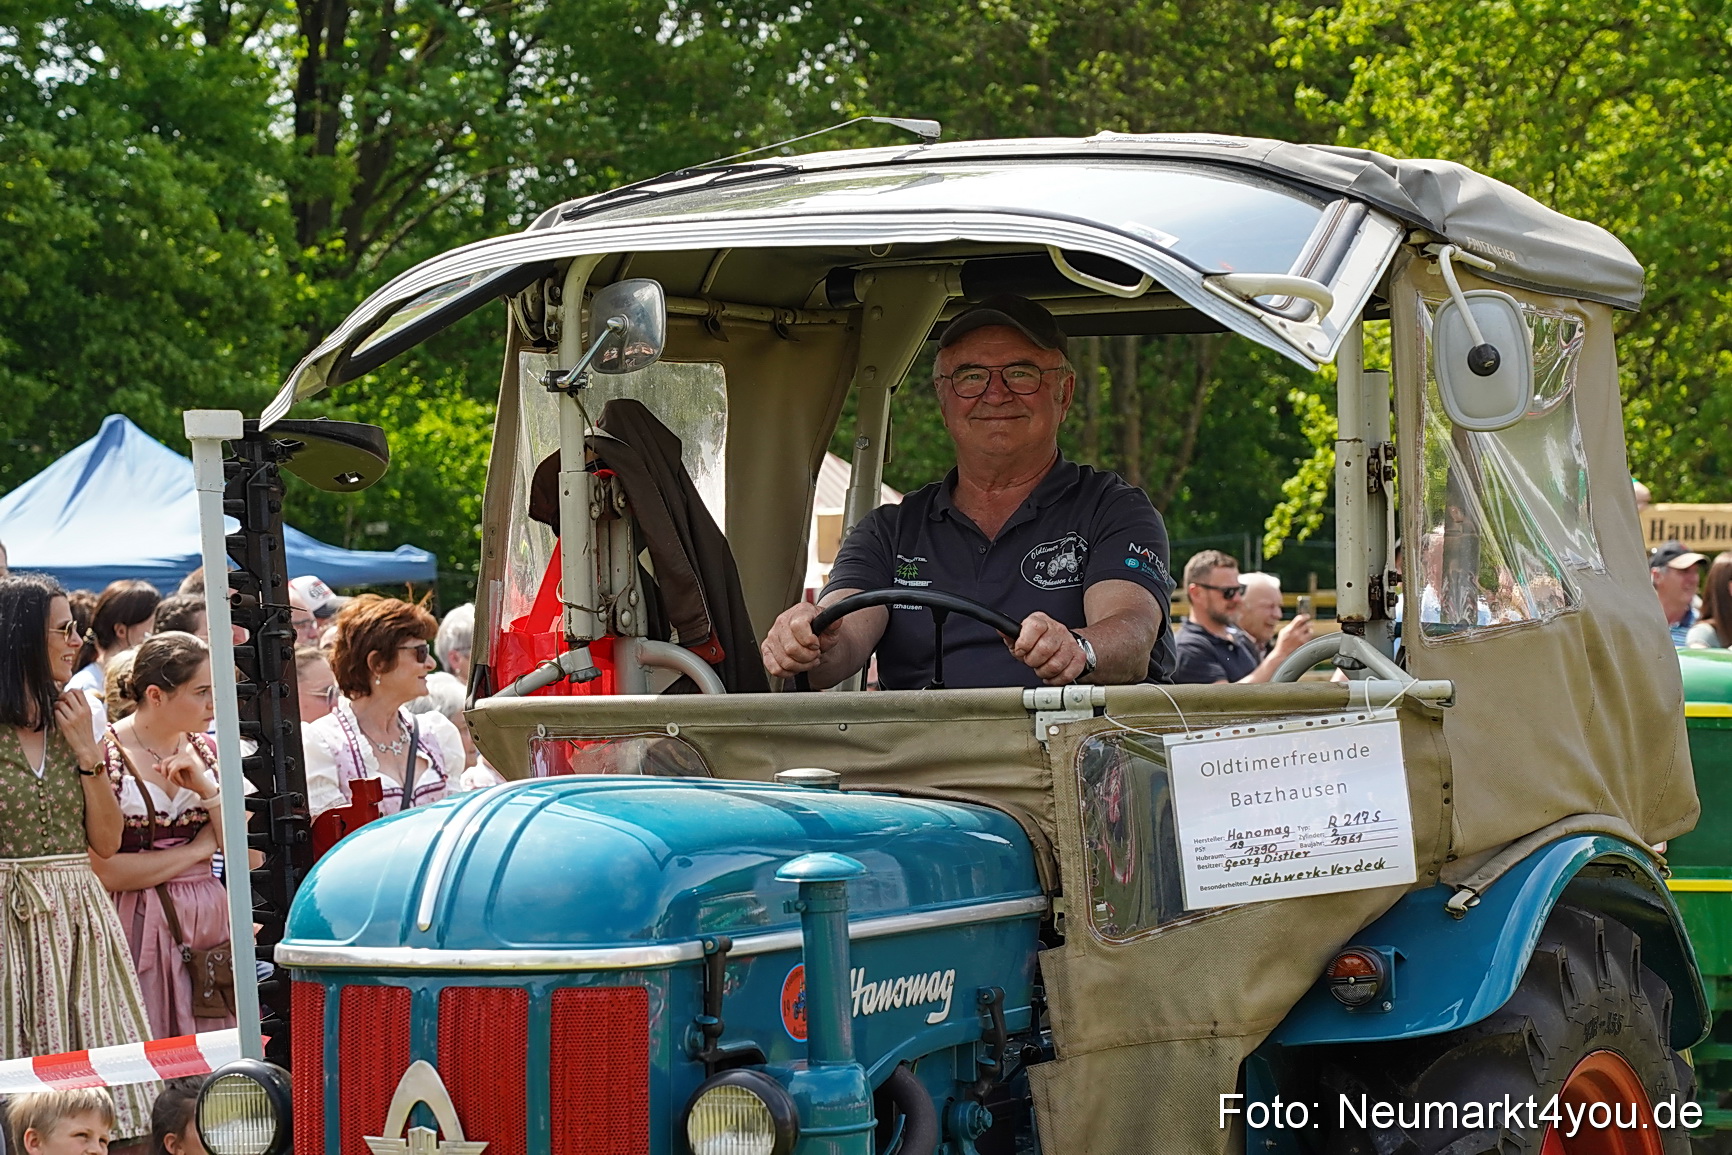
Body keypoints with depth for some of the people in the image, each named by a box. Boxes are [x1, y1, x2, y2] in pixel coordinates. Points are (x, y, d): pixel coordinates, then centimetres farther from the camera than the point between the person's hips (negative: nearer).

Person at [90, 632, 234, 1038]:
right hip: (140, 927, -5)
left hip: (209, 924, 6)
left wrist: (206, 786, -9)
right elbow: (105, 871, -15)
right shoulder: (105, 755, -8)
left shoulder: (204, 751, 11)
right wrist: (198, 849, -6)